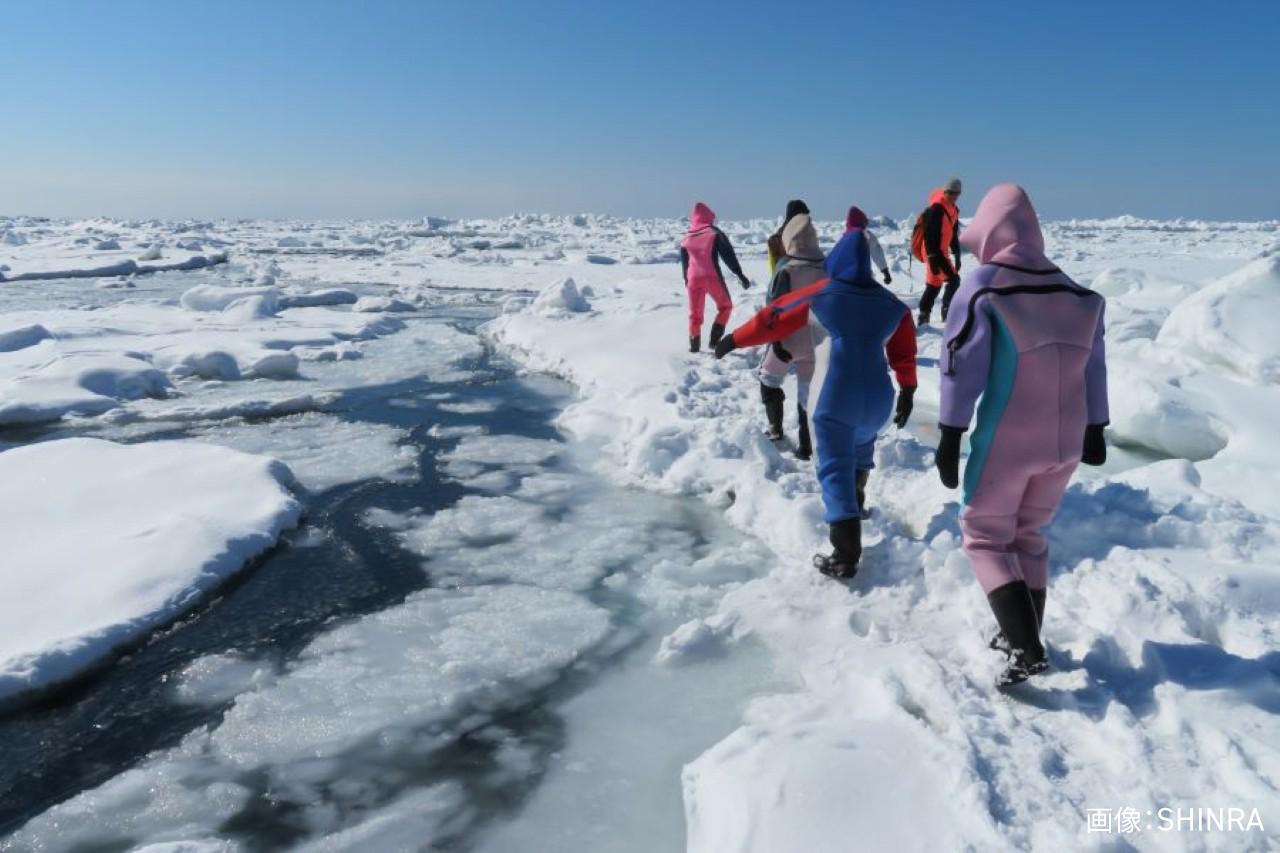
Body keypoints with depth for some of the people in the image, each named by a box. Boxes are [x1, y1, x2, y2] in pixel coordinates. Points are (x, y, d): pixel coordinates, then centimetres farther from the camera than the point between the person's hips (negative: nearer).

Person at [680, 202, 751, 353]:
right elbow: (728, 254, -7)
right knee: (725, 306, 14)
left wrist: (686, 280, 33)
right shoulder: (714, 233, -1)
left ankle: (694, 344, 9)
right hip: (712, 277, -3)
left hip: (693, 278, 3)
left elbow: (684, 262, 20)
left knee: (695, 312, 13)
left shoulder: (686, 238, 12)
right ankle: (714, 338, 0)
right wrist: (739, 274, -7)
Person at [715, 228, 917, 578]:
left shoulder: (822, 295, -3)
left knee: (835, 470, -3)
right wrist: (907, 391, 23)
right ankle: (855, 504, 50)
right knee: (862, 448, 33)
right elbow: (904, 351, 13)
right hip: (878, 399, 5)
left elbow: (774, 317, 3)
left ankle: (845, 556, -13)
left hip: (836, 401, -4)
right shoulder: (890, 303, 9)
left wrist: (734, 339, 14)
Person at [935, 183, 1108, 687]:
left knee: (985, 537, 7)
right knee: (1028, 534, 21)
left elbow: (962, 367, -14)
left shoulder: (982, 287, -12)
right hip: (1065, 441, 6)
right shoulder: (1076, 292, 7)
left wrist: (949, 438, -9)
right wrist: (1093, 431, 22)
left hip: (1006, 442, -6)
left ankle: (1027, 650, -4)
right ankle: (1023, 636, 29)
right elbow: (1093, 368, 12)